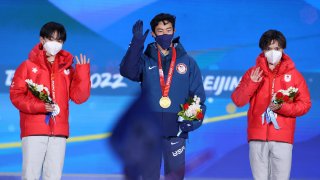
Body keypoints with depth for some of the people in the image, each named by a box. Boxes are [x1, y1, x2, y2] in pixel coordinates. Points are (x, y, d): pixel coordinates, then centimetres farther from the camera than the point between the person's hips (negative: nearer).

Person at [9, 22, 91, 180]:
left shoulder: (67, 69, 13)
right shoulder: (28, 66, 4)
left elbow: (79, 96, 7)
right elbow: (16, 95, -1)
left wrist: (83, 73, -4)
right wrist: (38, 106, -15)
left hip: (59, 132, 3)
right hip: (34, 130, -3)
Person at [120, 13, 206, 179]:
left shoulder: (187, 62, 9)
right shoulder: (145, 60, 6)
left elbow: (198, 95, 7)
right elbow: (127, 71, -15)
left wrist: (195, 119, -9)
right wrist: (136, 44, -25)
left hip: (176, 130, 0)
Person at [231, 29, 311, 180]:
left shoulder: (293, 74, 5)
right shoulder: (253, 73, 9)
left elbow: (305, 104, 3)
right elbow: (237, 100, 4)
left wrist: (282, 107, -12)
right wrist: (251, 84, -11)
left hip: (282, 138, -1)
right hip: (258, 136, 1)